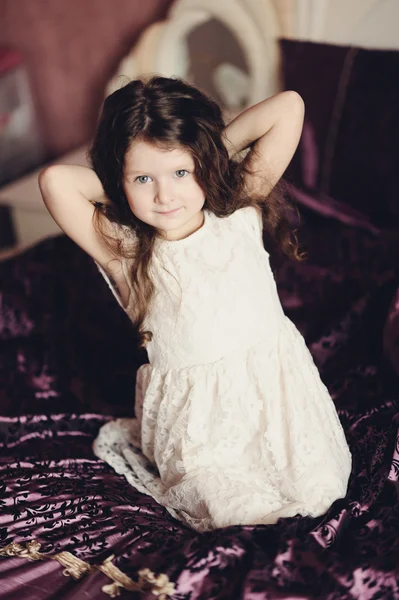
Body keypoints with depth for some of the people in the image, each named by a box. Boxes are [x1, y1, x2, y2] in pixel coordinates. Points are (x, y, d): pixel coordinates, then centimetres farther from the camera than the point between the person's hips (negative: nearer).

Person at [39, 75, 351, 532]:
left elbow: (288, 106, -9)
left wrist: (219, 146, -5)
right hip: (194, 409, -2)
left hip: (275, 386, 2)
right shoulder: (125, 253, -11)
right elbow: (55, 180, -24)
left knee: (318, 493, -6)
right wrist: (127, 186, -10)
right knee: (241, 513, -13)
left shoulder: (240, 213, -5)